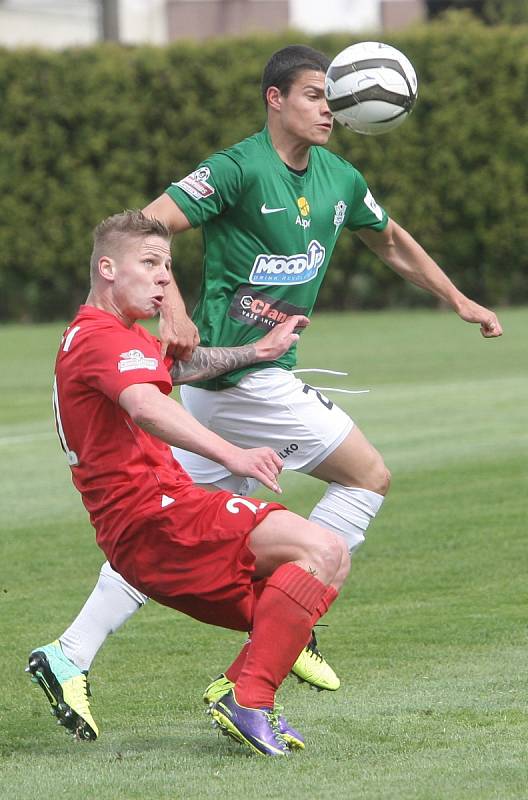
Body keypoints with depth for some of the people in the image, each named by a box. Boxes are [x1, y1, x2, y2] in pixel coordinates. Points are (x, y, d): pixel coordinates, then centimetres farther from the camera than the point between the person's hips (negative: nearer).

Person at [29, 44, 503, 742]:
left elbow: (391, 241, 29)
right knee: (369, 476, -1)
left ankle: (70, 657, 8)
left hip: (219, 377, 8)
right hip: (246, 374, -8)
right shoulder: (239, 169, -14)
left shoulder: (340, 179, 11)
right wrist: (171, 306, -33)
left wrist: (459, 302, 31)